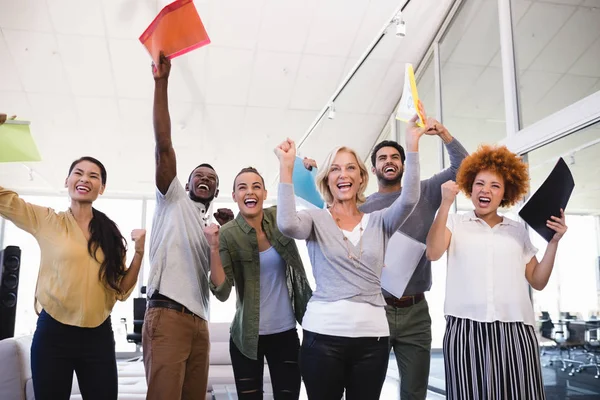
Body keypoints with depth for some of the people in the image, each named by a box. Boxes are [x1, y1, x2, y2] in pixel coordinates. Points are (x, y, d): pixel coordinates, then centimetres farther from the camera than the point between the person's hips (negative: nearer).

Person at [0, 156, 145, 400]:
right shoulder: (46, 221, 1)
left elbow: (121, 291, 5)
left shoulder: (110, 233, 7)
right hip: (53, 333, -2)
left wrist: (139, 252, -7)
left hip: (99, 336, 2)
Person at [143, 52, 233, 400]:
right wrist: (161, 82, -8)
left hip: (200, 321, 6)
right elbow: (164, 145, -2)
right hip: (167, 315, -6)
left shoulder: (214, 226, 26)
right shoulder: (174, 200, 10)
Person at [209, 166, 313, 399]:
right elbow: (222, 293, -15)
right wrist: (213, 248, -29)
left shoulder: (278, 219, -3)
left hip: (285, 332, 2)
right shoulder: (228, 235, -11)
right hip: (247, 336, -2)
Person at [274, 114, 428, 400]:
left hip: (372, 336, 2)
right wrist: (286, 167, -17)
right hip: (323, 334, -2)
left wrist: (411, 145, -15)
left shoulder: (379, 222, 8)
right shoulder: (316, 219, 2)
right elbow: (287, 225, -20)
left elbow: (409, 199, -10)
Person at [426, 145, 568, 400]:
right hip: (466, 329, -2)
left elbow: (538, 282, 16)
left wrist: (554, 241, 6)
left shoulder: (518, 230, 17)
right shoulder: (455, 222, 9)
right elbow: (433, 253, -10)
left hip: (515, 330, 3)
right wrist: (446, 204, -11)